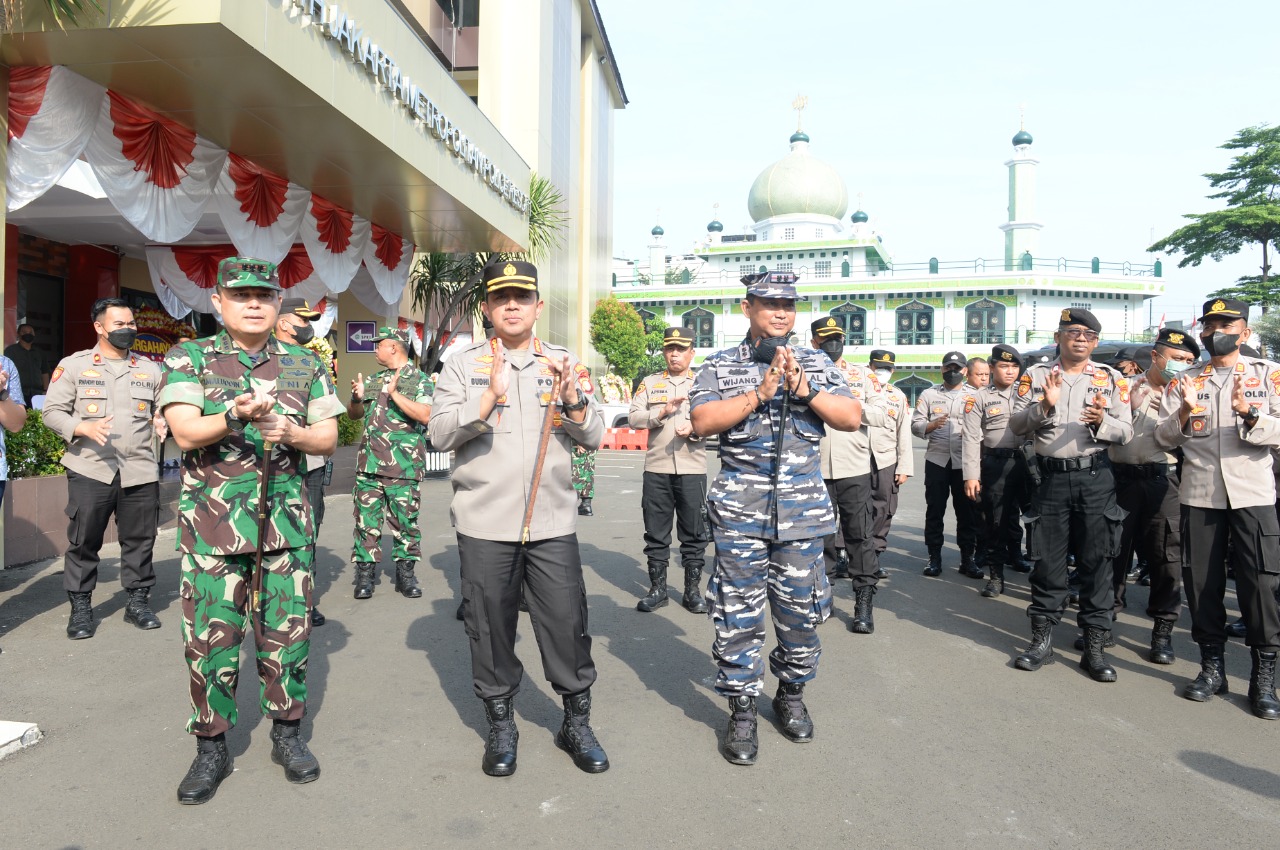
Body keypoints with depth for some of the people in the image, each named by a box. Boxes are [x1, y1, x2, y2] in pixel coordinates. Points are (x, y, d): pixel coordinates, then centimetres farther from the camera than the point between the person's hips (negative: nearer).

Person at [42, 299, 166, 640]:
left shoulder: (150, 369, 13)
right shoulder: (73, 365, 5)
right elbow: (52, 411, 3)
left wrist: (161, 421, -3)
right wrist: (84, 427, -15)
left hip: (140, 470, 2)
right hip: (90, 469, -2)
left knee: (139, 539, 7)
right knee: (83, 540, 2)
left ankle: (138, 601, 20)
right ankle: (80, 607, 16)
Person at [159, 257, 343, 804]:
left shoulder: (304, 366, 9)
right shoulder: (187, 360, 3)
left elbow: (328, 437, 7)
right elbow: (186, 434, -9)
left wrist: (290, 432, -14)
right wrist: (236, 416, -28)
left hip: (287, 523, 2)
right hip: (212, 526, -1)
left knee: (288, 631, 7)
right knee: (211, 639, 3)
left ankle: (287, 734, 25)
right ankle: (211, 748, 21)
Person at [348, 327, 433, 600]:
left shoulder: (419, 379, 0)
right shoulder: (373, 380, 18)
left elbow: (425, 415, -14)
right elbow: (353, 414, 22)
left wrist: (395, 394, -20)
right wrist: (357, 398, 0)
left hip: (404, 465, -5)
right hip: (369, 462, 5)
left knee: (405, 520, 2)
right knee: (366, 520, 4)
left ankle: (405, 573, 13)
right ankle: (365, 573, 12)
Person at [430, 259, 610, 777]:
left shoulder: (564, 364, 10)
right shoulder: (463, 364, 5)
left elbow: (594, 437, 6)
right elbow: (440, 434, -7)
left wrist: (573, 403, -14)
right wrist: (489, 398, -21)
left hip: (553, 521, 1)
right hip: (484, 523, -1)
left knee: (568, 624, 4)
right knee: (490, 627, 8)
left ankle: (577, 723, 24)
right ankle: (500, 726, 28)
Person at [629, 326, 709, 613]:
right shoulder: (650, 383, 10)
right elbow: (633, 417, 1)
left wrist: (694, 429, -17)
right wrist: (662, 412, -13)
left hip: (692, 470, -1)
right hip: (656, 469, 1)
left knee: (694, 534, 5)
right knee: (656, 533, 6)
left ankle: (693, 590, 16)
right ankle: (657, 588, 17)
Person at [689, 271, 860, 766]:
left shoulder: (817, 365, 11)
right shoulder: (721, 367, 4)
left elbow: (852, 418, 0)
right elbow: (702, 422, -11)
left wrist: (804, 389, -13)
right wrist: (759, 393, -18)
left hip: (803, 511, 2)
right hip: (740, 512, -2)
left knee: (802, 611, 11)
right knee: (739, 616, 1)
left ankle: (792, 695, 33)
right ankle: (742, 712, 16)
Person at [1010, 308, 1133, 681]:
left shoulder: (1111, 379, 5)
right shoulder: (1035, 375, 4)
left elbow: (1126, 432, 3)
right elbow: (1016, 426, -1)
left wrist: (1102, 421, -17)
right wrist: (1044, 407, -18)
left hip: (1095, 477, 0)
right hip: (1051, 477, 0)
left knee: (1096, 560, 3)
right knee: (1047, 559, 5)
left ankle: (1094, 646, 13)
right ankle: (1042, 640, 17)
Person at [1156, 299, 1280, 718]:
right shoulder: (1184, 382, 11)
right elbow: (1163, 438, 4)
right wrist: (1184, 412, -15)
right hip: (1199, 494, 2)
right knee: (1201, 581, 6)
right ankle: (1212, 666, 20)